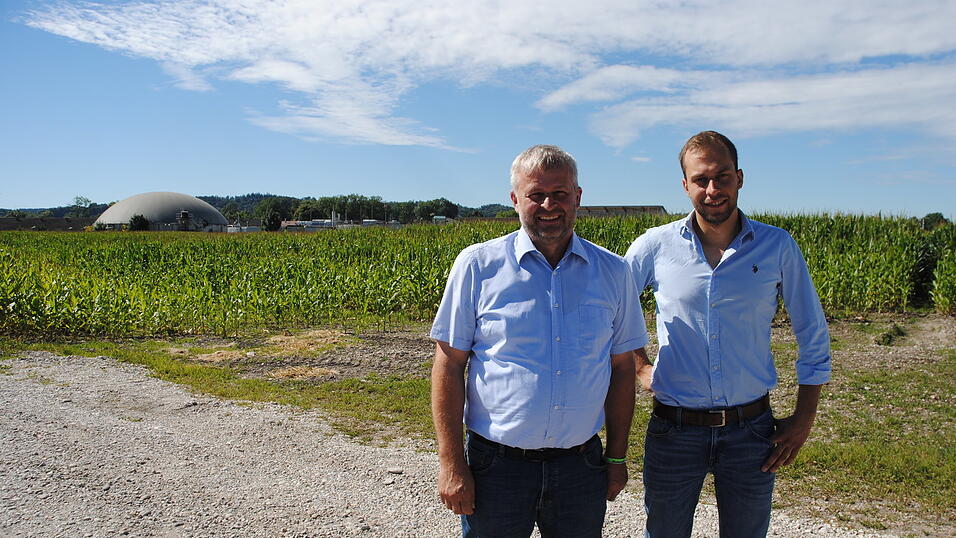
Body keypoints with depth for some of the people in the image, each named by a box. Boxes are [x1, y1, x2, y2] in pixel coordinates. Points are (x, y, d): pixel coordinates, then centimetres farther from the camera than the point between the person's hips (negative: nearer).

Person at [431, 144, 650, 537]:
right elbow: (449, 365, -5)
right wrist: (451, 463, -8)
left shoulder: (612, 273, 2)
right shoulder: (477, 265, -6)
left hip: (582, 467, 2)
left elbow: (622, 368, 9)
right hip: (496, 465, -2)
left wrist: (617, 457, 9)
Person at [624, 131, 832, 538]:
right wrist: (639, 367, 3)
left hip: (751, 429, 1)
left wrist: (804, 417, 3)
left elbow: (813, 336, 6)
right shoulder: (655, 246, -5)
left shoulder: (778, 247, -3)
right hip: (674, 429, 0)